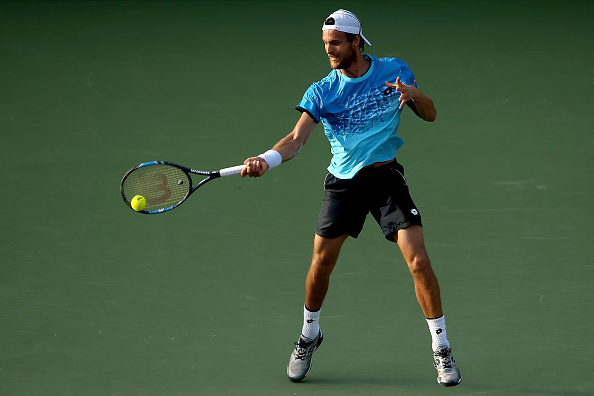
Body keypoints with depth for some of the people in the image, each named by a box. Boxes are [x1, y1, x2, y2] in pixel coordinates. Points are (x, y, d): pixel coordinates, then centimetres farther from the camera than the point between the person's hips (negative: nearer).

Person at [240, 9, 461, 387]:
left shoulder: (394, 70, -1)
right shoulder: (321, 92, -5)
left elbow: (431, 114, 7)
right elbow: (297, 138, -15)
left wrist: (413, 93, -16)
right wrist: (266, 160, -34)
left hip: (387, 177, -1)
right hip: (343, 182, 1)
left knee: (419, 261, -11)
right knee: (321, 262, 1)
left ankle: (441, 348, 2)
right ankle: (310, 335, 29)